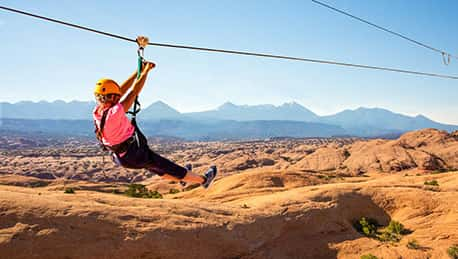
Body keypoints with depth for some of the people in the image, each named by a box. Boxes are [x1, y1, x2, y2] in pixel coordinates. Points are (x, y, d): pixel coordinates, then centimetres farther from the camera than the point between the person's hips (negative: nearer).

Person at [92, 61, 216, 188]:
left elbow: (121, 90, -2)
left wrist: (139, 70, 2)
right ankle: (203, 179, 30)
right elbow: (134, 91, -22)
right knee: (172, 169, 11)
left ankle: (182, 177, 55)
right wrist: (146, 70, -8)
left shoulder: (97, 111, -8)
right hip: (137, 155, -8)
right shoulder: (115, 112, -31)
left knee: (160, 169, 31)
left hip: (121, 158, 8)